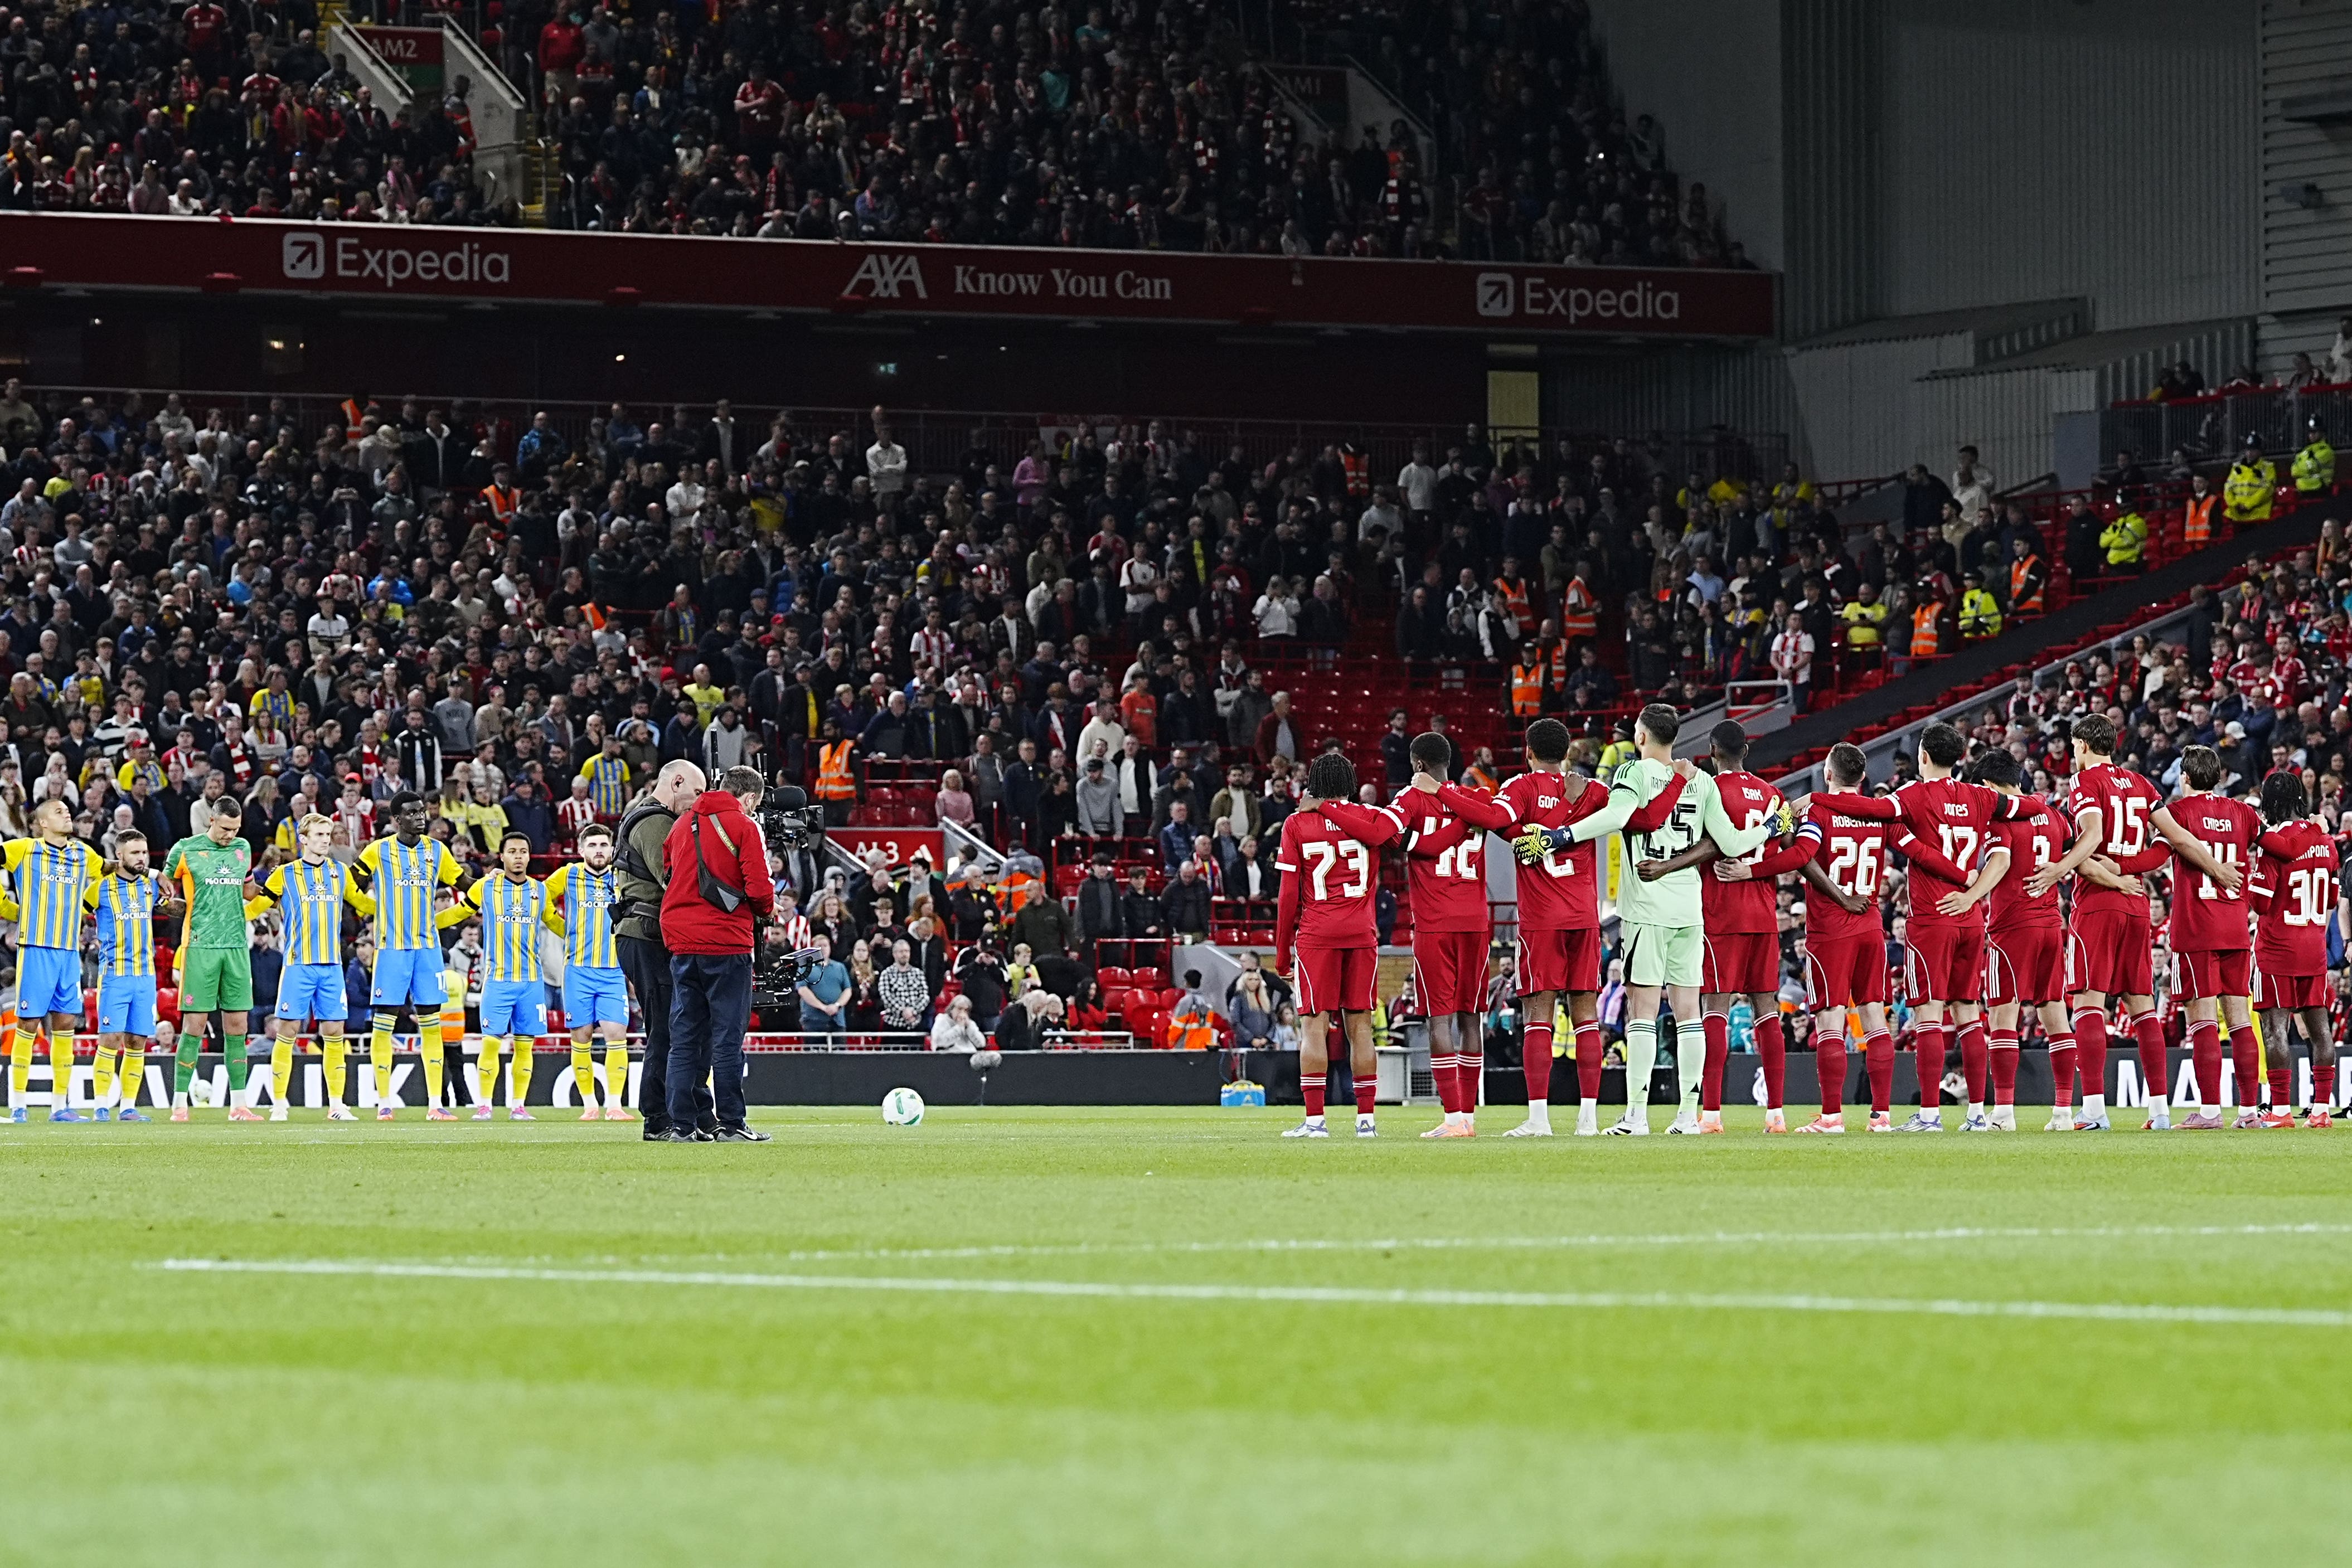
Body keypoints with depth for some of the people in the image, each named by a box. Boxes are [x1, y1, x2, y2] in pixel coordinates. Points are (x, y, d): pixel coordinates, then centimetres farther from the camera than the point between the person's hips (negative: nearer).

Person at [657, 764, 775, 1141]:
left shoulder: (683, 824, 13)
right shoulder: (743, 827, -6)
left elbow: (666, 873, 15)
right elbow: (759, 888, -12)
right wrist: (765, 910, 8)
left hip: (682, 942, 6)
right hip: (726, 942, -6)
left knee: (685, 1036, 7)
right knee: (728, 1036, -2)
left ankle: (681, 1124, 5)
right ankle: (731, 1123, -2)